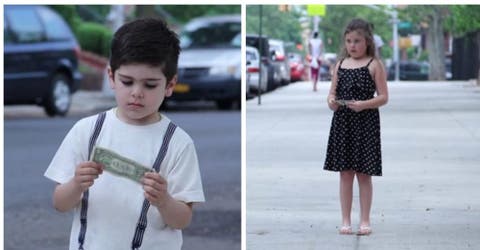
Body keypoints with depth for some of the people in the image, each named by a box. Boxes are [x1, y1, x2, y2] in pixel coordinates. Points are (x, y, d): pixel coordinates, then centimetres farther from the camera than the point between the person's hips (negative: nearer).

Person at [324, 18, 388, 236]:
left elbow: (383, 97, -5)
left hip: (366, 122, -3)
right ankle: (345, 220, 13)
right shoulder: (340, 64, 9)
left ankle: (365, 220, 11)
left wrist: (364, 104, -20)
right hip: (342, 122, 3)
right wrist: (331, 101, -11)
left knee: (364, 173, 3)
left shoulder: (374, 65, -3)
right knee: (345, 173, 6)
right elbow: (332, 92, 11)